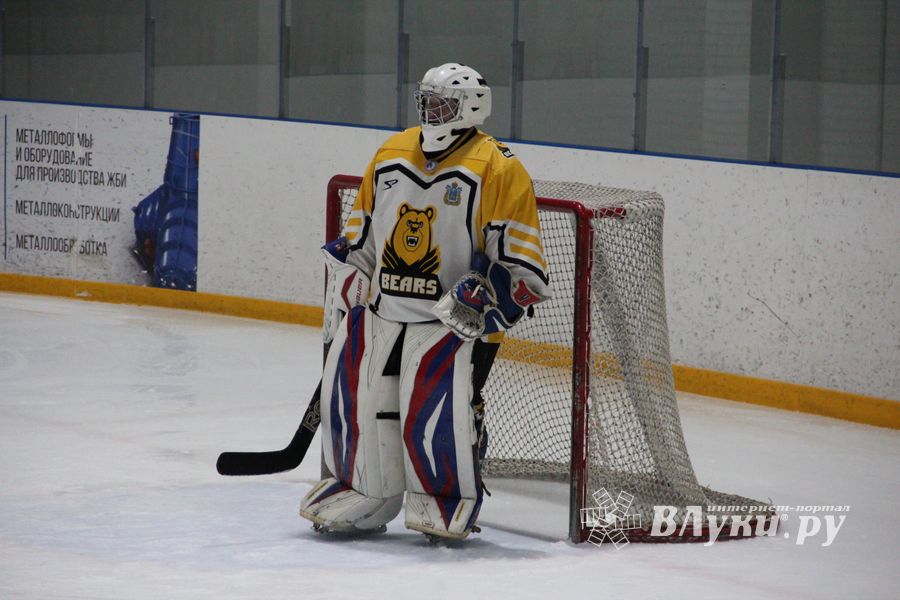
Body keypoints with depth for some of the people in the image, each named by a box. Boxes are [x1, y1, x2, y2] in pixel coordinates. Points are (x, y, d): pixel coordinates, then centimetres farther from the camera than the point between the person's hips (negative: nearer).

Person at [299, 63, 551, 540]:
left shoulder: (497, 169, -9)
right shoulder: (390, 156, 10)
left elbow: (521, 259, -10)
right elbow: (358, 240, 19)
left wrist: (485, 292, -23)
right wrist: (341, 304, 16)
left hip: (455, 318, -6)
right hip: (382, 307, 6)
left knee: (436, 410, -19)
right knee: (351, 395, 2)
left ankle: (451, 499, 3)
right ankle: (363, 493, 22)